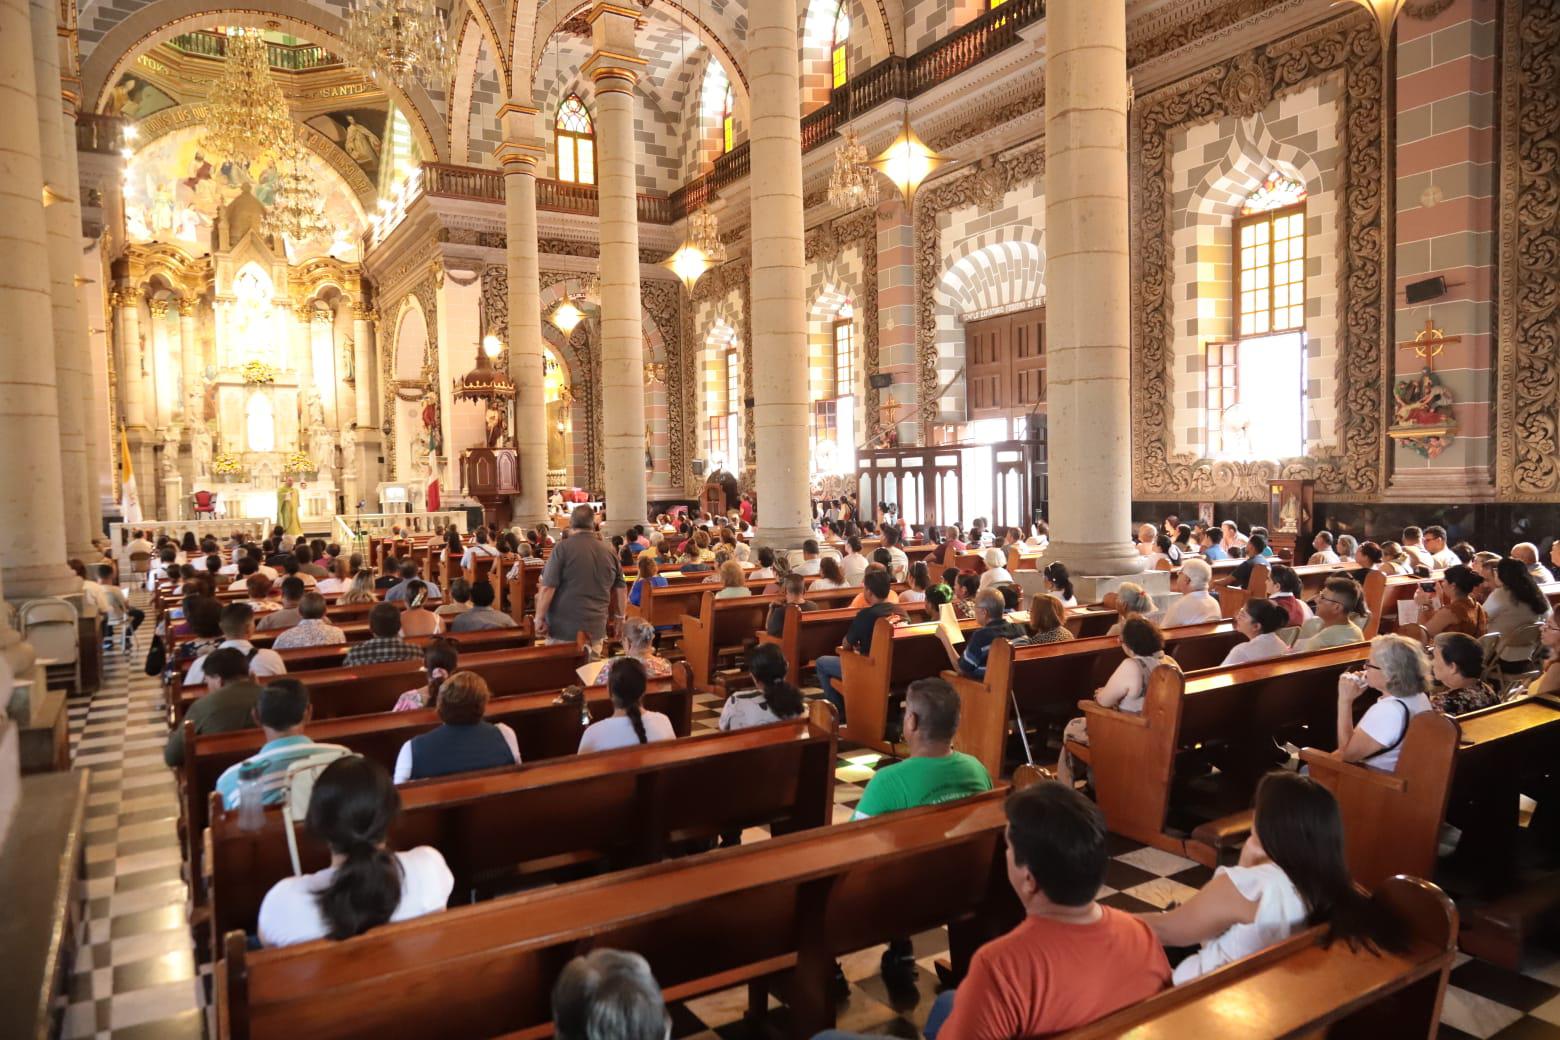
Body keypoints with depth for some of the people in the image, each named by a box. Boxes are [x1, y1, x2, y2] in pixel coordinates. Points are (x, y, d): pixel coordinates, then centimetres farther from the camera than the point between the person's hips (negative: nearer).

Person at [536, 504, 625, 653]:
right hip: (596, 629, 4)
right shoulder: (609, 551, 6)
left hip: (564, 628, -4)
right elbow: (621, 589, 13)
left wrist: (539, 619, -4)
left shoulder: (563, 548, -8)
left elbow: (547, 588, -12)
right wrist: (619, 618, 23)